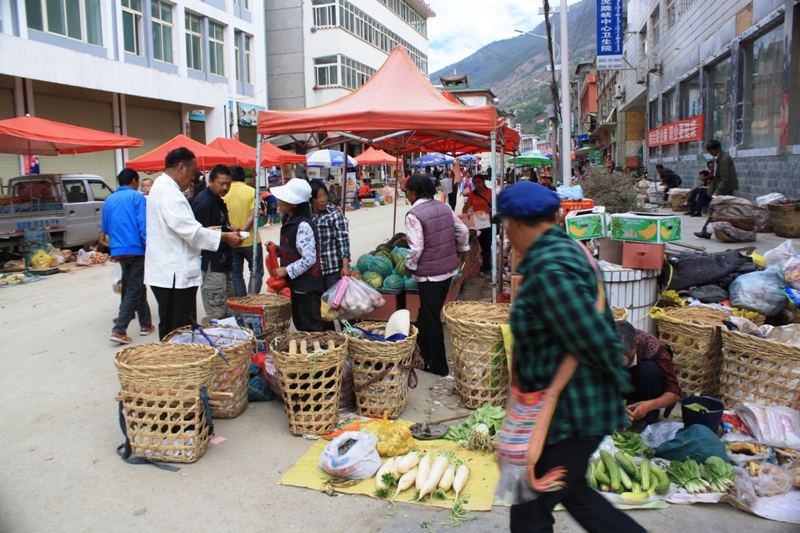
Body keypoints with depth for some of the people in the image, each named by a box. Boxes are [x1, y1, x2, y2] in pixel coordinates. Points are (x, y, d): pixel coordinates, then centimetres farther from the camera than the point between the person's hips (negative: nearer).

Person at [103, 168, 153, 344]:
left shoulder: (108, 201, 15)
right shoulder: (137, 197, -3)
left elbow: (105, 229, 21)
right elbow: (143, 226, -12)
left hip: (117, 251, 6)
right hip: (135, 249, -6)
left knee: (137, 288, 18)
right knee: (134, 291, -3)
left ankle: (146, 324, 25)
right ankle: (119, 330, -10)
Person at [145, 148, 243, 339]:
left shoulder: (162, 187, 18)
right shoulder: (168, 191, -16)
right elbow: (190, 230, -21)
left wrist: (207, 230, 14)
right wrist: (224, 237, -12)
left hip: (168, 272, 11)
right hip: (174, 274, -11)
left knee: (171, 331, 17)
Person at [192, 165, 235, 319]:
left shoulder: (218, 200, 15)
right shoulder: (204, 202, -17)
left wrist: (229, 228, 10)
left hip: (222, 263, 10)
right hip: (211, 265, -10)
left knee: (228, 311, 17)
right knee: (216, 314, -7)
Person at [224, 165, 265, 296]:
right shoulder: (251, 191, -6)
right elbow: (253, 215, -15)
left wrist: (232, 228, -11)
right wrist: (242, 231, -16)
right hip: (250, 240, -2)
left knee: (236, 274, 12)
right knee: (256, 272, 9)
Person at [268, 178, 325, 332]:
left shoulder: (303, 226, -22)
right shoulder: (289, 220, 7)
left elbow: (309, 259, -25)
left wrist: (286, 270, -17)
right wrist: (277, 250, 2)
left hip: (307, 285, -10)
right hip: (296, 282, 10)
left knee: (312, 327, 2)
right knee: (299, 324, 20)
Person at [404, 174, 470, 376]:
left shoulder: (414, 215, -17)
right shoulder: (444, 207, 4)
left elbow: (416, 248, -22)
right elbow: (463, 232, 7)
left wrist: (409, 267, -6)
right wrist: (460, 254, 21)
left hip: (429, 272, -7)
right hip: (449, 268, 7)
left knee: (431, 318, 5)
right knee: (427, 311, 22)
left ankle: (438, 365, 15)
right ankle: (422, 349, 38)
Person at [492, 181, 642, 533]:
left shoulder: (549, 271, -27)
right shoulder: (571, 250, 6)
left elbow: (594, 338, -26)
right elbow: (600, 326, 13)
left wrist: (617, 380, -8)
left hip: (569, 413, -10)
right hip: (576, 407, 10)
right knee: (573, 492, 28)